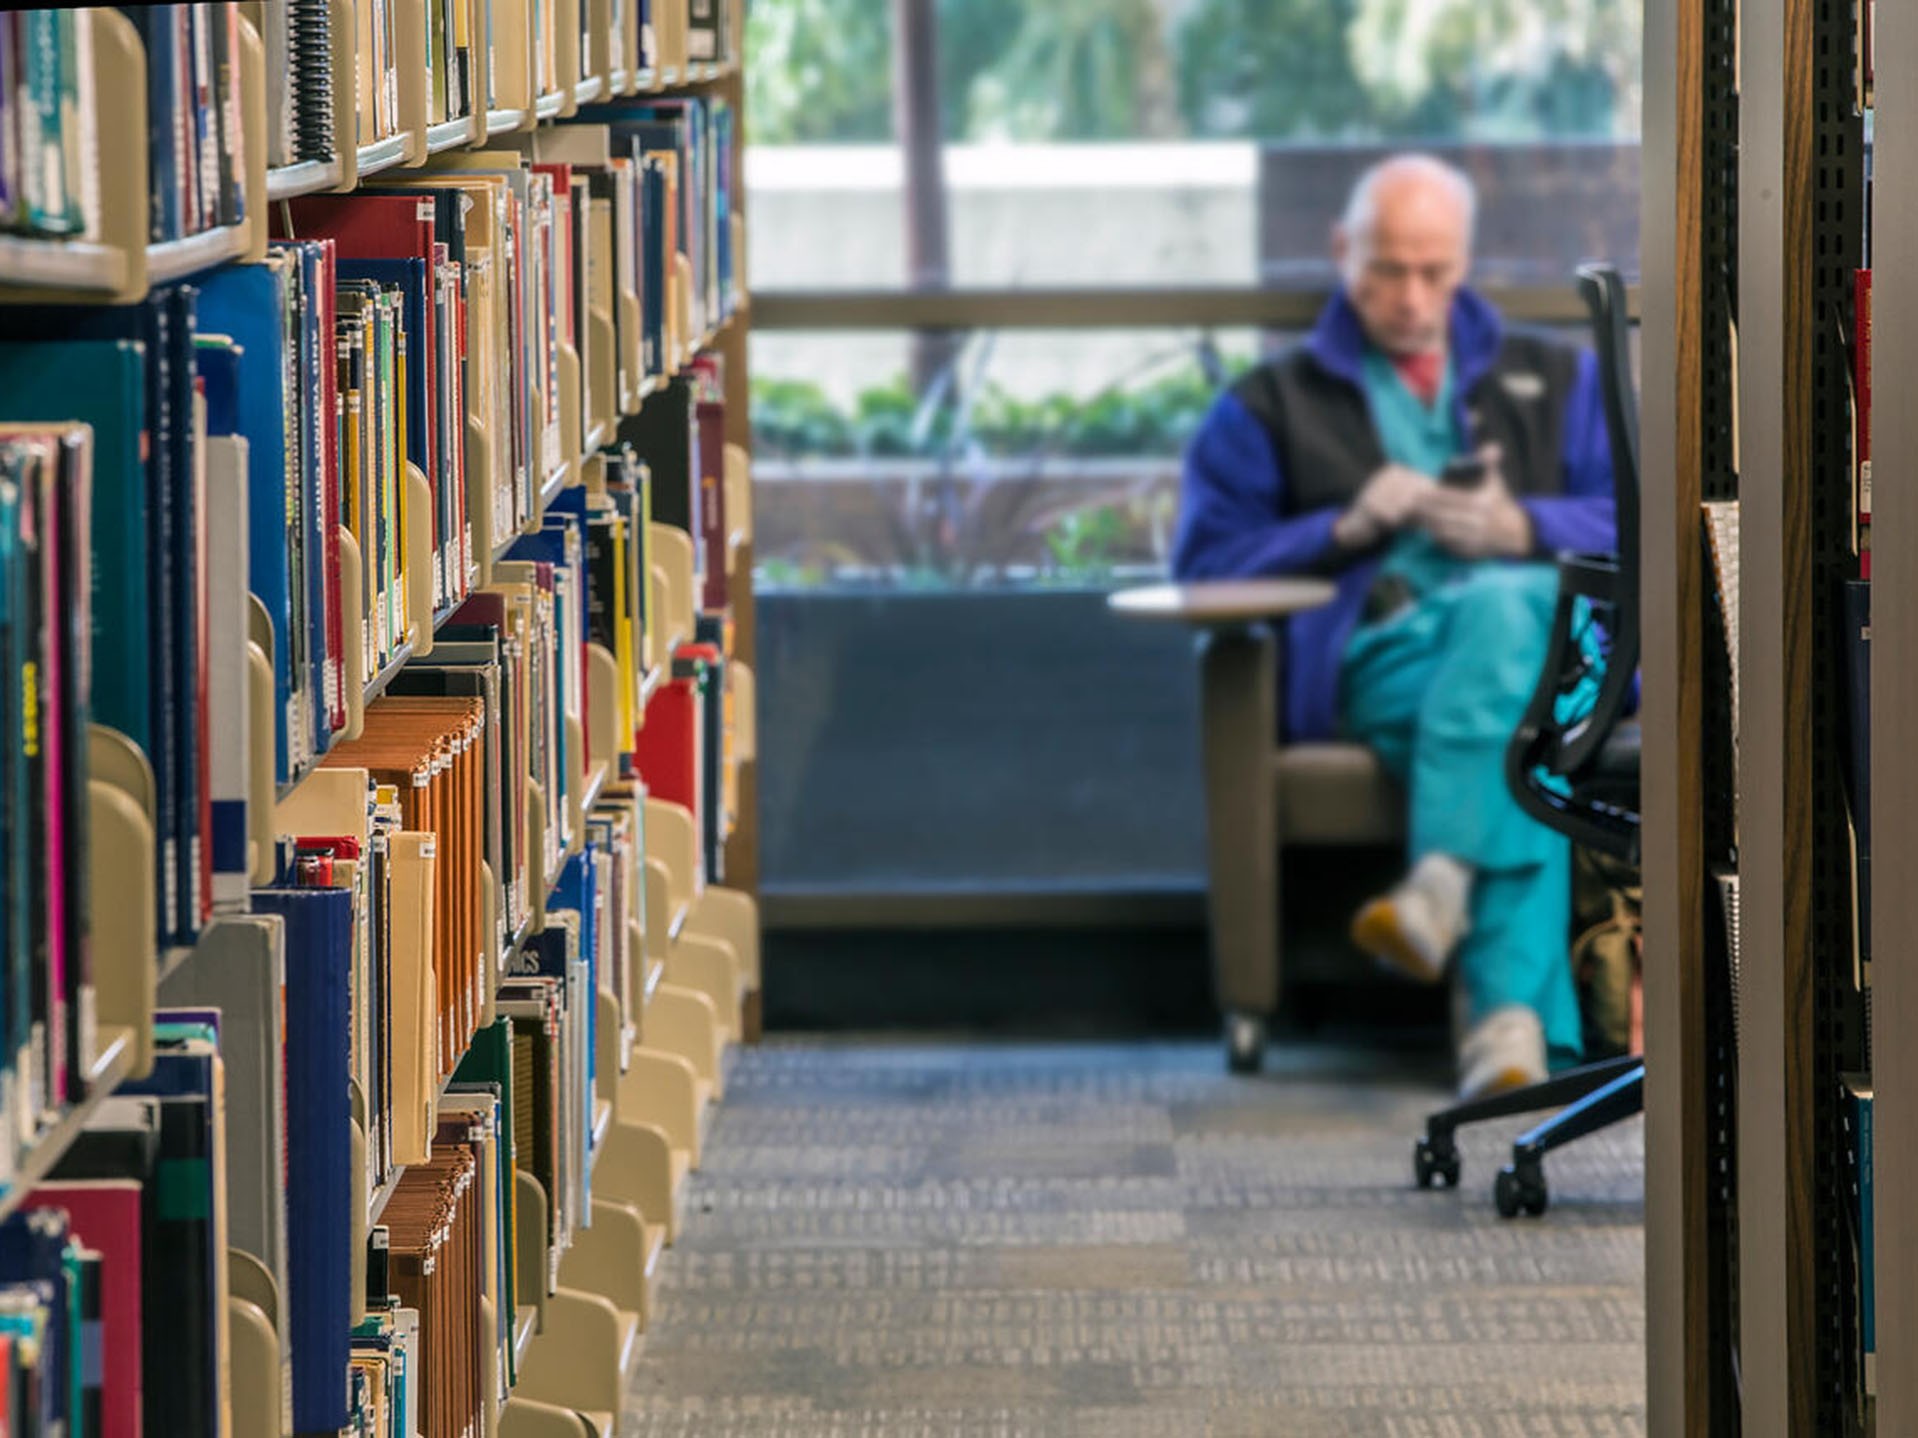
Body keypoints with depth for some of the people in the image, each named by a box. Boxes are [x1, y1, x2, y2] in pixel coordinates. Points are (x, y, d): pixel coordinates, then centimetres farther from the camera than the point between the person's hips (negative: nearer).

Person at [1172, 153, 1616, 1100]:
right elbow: (1205, 560, 12)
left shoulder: (1555, 380, 31)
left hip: (1553, 643, 1)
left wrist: (1521, 528, -3)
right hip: (1375, 657, -1)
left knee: (1499, 606, -40)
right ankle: (1514, 1011, -53)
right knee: (1517, 730, -39)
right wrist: (1343, 528, -4)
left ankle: (1441, 882, -54)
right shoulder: (1270, 407, 26)